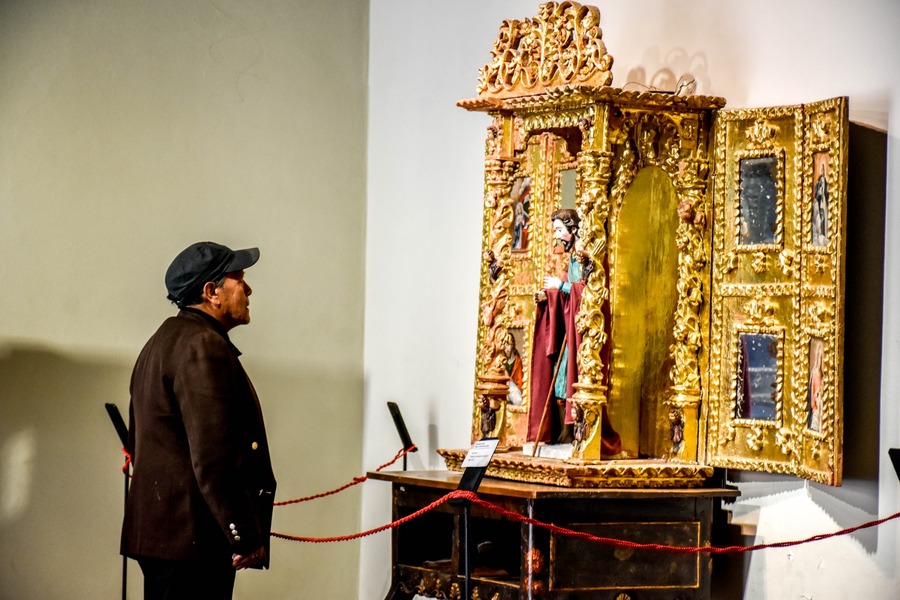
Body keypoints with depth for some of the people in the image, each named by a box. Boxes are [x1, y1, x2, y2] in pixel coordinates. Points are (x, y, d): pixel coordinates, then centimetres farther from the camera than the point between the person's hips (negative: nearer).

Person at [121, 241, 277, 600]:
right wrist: (246, 537, -18)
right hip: (193, 539, -11)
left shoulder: (164, 341, 19)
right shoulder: (203, 346, -15)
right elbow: (214, 459, -22)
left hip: (158, 530, 11)